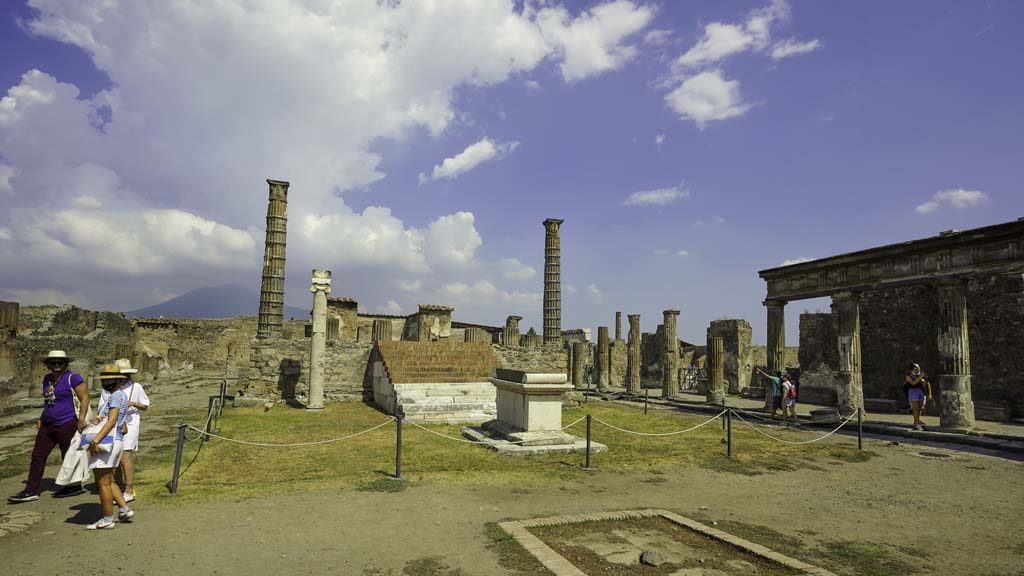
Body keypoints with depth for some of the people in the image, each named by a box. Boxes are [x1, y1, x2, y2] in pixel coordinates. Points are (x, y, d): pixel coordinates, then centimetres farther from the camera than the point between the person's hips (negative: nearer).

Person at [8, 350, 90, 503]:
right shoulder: (47, 379, 12)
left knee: (69, 457, 4)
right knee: (37, 456, 4)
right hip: (47, 426, 7)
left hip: (66, 425, -7)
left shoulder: (72, 378, -11)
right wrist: (41, 418, 17)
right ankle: (30, 491, 9)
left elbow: (85, 398, -15)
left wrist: (81, 418, -22)